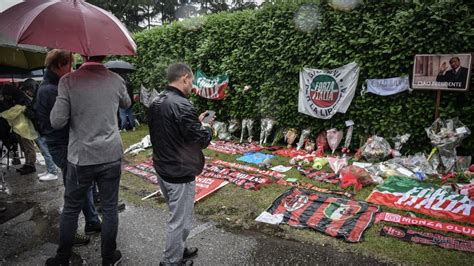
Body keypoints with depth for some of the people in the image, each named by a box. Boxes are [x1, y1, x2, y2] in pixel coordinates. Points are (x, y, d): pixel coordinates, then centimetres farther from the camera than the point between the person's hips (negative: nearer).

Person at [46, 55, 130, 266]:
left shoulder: (68, 81, -10)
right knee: (109, 208, 12)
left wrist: (71, 109, 7)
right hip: (111, 156, 1)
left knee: (71, 209, 16)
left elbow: (57, 122, -10)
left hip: (80, 158, -1)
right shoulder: (116, 80, -2)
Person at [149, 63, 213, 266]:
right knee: (180, 220, 9)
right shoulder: (181, 105, -24)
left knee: (176, 215, 25)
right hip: (180, 173, -9)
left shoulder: (156, 102, 6)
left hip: (162, 169, 10)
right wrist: (207, 128, 1)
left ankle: (180, 249, 41)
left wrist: (196, 122, 9)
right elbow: (201, 140, -20)